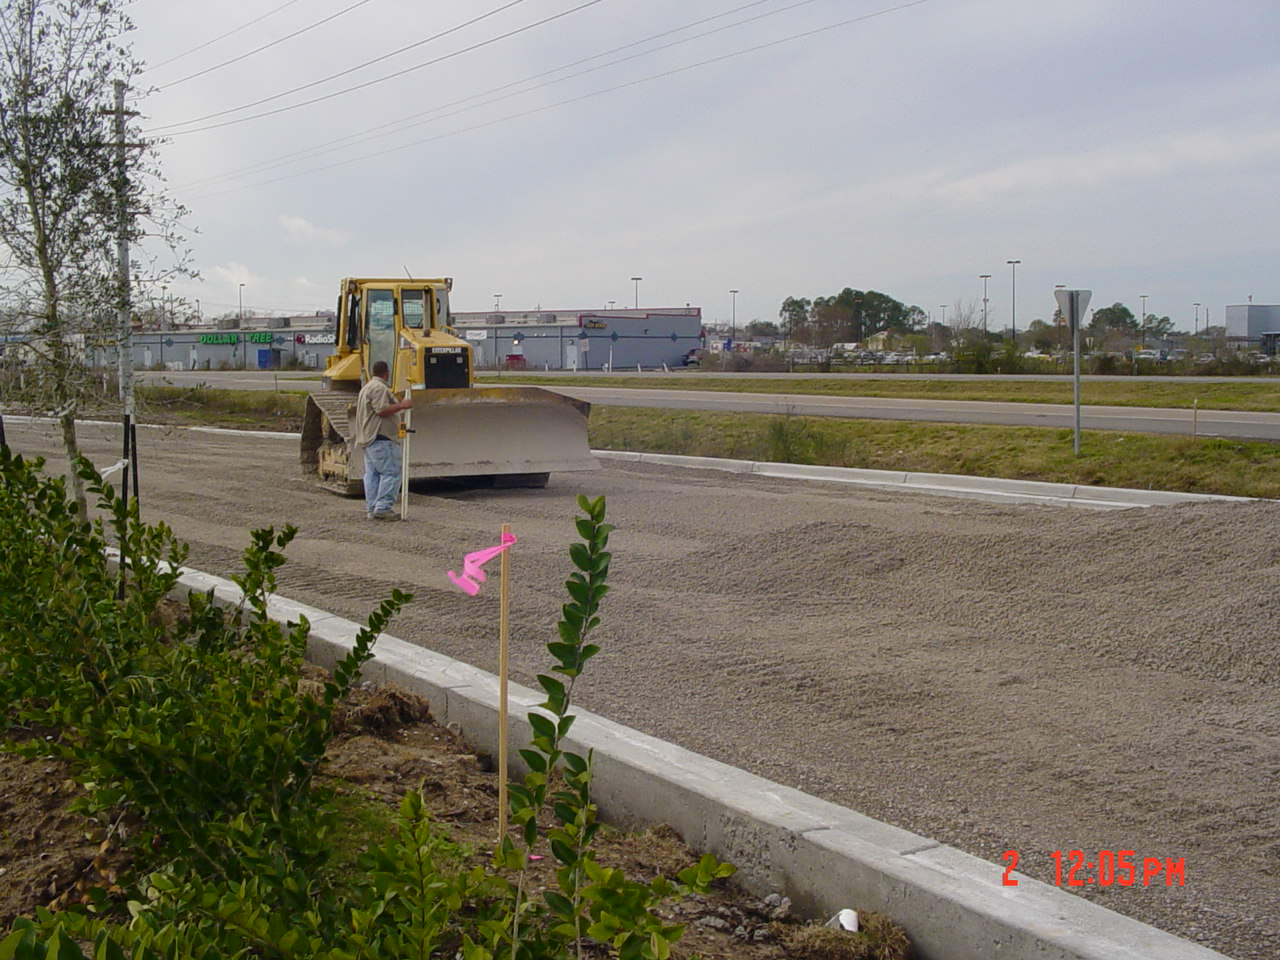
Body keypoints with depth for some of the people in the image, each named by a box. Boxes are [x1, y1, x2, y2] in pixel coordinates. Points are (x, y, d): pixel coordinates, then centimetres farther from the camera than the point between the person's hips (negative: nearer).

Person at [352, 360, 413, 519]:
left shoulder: (366, 387, 22)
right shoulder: (379, 388, -12)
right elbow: (382, 410, -20)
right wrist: (402, 405, -14)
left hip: (368, 439, 11)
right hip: (381, 437, -11)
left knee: (372, 474, 9)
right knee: (390, 472, -11)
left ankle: (371, 509, 9)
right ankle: (383, 508, -15)